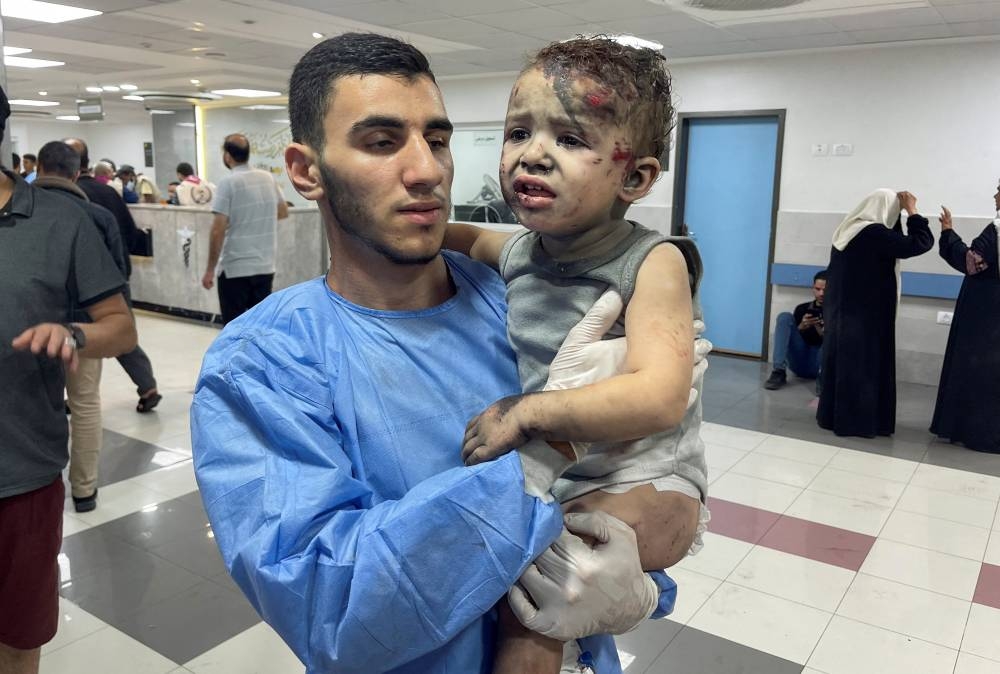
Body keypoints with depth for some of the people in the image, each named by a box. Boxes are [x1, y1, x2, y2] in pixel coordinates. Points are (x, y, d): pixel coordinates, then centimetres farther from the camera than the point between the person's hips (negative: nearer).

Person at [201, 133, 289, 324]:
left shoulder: (228, 183, -13)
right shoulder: (268, 178, 4)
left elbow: (218, 231, -16)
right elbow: (283, 212, 20)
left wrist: (210, 269, -9)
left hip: (235, 269, -5)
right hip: (265, 266, 6)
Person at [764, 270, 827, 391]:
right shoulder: (802, 308, 13)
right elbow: (790, 335, 9)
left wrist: (820, 330, -19)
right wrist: (802, 327, -12)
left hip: (820, 364, -2)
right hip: (800, 362, 2)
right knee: (785, 317, -13)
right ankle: (779, 371, -26)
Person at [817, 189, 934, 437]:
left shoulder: (847, 230, 8)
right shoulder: (874, 233, -18)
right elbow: (921, 242, -18)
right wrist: (912, 211, -7)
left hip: (842, 309, 8)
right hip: (867, 313, -8)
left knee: (840, 359, 12)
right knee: (864, 363, 0)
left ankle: (833, 415, 19)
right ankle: (857, 421, 5)